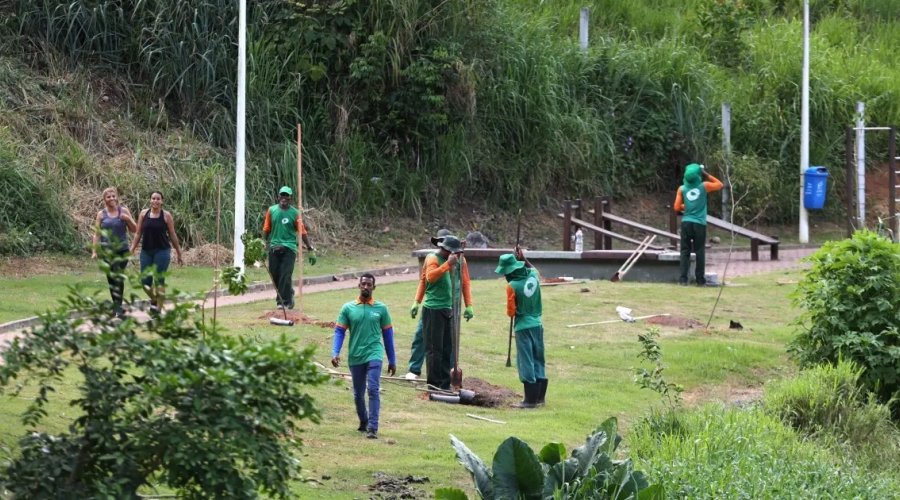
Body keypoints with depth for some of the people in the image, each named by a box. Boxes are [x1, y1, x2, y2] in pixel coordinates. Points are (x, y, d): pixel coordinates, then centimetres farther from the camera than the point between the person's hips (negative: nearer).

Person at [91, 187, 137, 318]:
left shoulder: (123, 211, 5)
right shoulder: (101, 214, 5)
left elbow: (134, 229, 8)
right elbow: (97, 234, 6)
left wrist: (128, 219, -10)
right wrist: (94, 251, -1)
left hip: (121, 250, -2)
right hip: (106, 251, 2)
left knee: (118, 277, -13)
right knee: (111, 279, 7)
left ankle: (118, 307, -14)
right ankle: (117, 306, 20)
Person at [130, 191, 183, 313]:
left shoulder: (166, 216, -1)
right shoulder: (143, 214, 5)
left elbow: (172, 235, 4)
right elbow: (138, 233, 8)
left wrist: (179, 253, 6)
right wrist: (132, 250, 3)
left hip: (162, 251, -3)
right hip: (146, 251, 3)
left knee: (159, 280, -5)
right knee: (145, 281, 3)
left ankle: (159, 307, 3)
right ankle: (154, 299, 31)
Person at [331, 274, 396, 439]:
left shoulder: (381, 309, 4)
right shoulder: (348, 308, 4)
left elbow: (387, 334, 10)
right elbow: (339, 331, 3)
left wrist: (392, 360, 11)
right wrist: (335, 353, -11)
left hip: (374, 355, -2)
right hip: (355, 357, 2)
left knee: (373, 390, -16)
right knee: (358, 394, 13)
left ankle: (372, 428, -19)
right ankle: (363, 422, 35)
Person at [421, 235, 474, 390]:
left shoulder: (460, 259, 8)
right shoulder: (434, 258, -8)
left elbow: (465, 282, 11)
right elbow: (430, 277, -26)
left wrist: (469, 305, 5)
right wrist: (448, 264, -32)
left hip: (451, 310, 6)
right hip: (434, 309, -6)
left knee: (448, 348, 9)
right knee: (434, 348, -3)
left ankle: (445, 384, 15)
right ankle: (433, 385, 1)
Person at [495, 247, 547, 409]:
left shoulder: (512, 286, -18)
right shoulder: (533, 275, -1)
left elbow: (511, 312, -13)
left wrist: (511, 313, 8)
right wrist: (523, 259, 26)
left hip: (523, 327, -7)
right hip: (537, 324, 7)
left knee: (526, 362, -2)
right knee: (538, 360, 14)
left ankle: (530, 399, -3)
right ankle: (540, 397, 20)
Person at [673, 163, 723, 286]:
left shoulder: (682, 189, 1)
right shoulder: (704, 186, -3)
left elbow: (677, 208, 1)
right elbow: (719, 185, 14)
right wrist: (707, 175, 12)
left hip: (686, 223, 1)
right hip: (699, 224, -1)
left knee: (685, 251, 3)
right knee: (700, 252, 4)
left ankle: (683, 279, -5)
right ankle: (700, 280, 5)